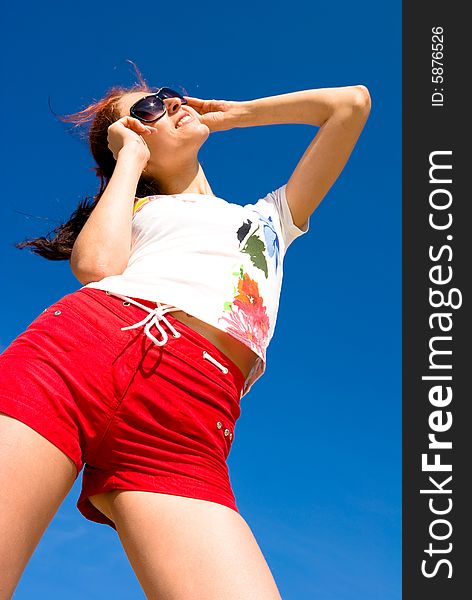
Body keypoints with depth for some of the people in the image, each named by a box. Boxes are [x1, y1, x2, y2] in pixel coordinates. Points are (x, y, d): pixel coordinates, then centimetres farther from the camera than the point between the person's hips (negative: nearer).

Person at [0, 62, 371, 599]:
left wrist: (233, 114, 42)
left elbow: (350, 103, 38)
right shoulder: (134, 209, 30)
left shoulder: (271, 216, 37)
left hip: (187, 424, 1)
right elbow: (96, 265, 4)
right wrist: (131, 157, 20)